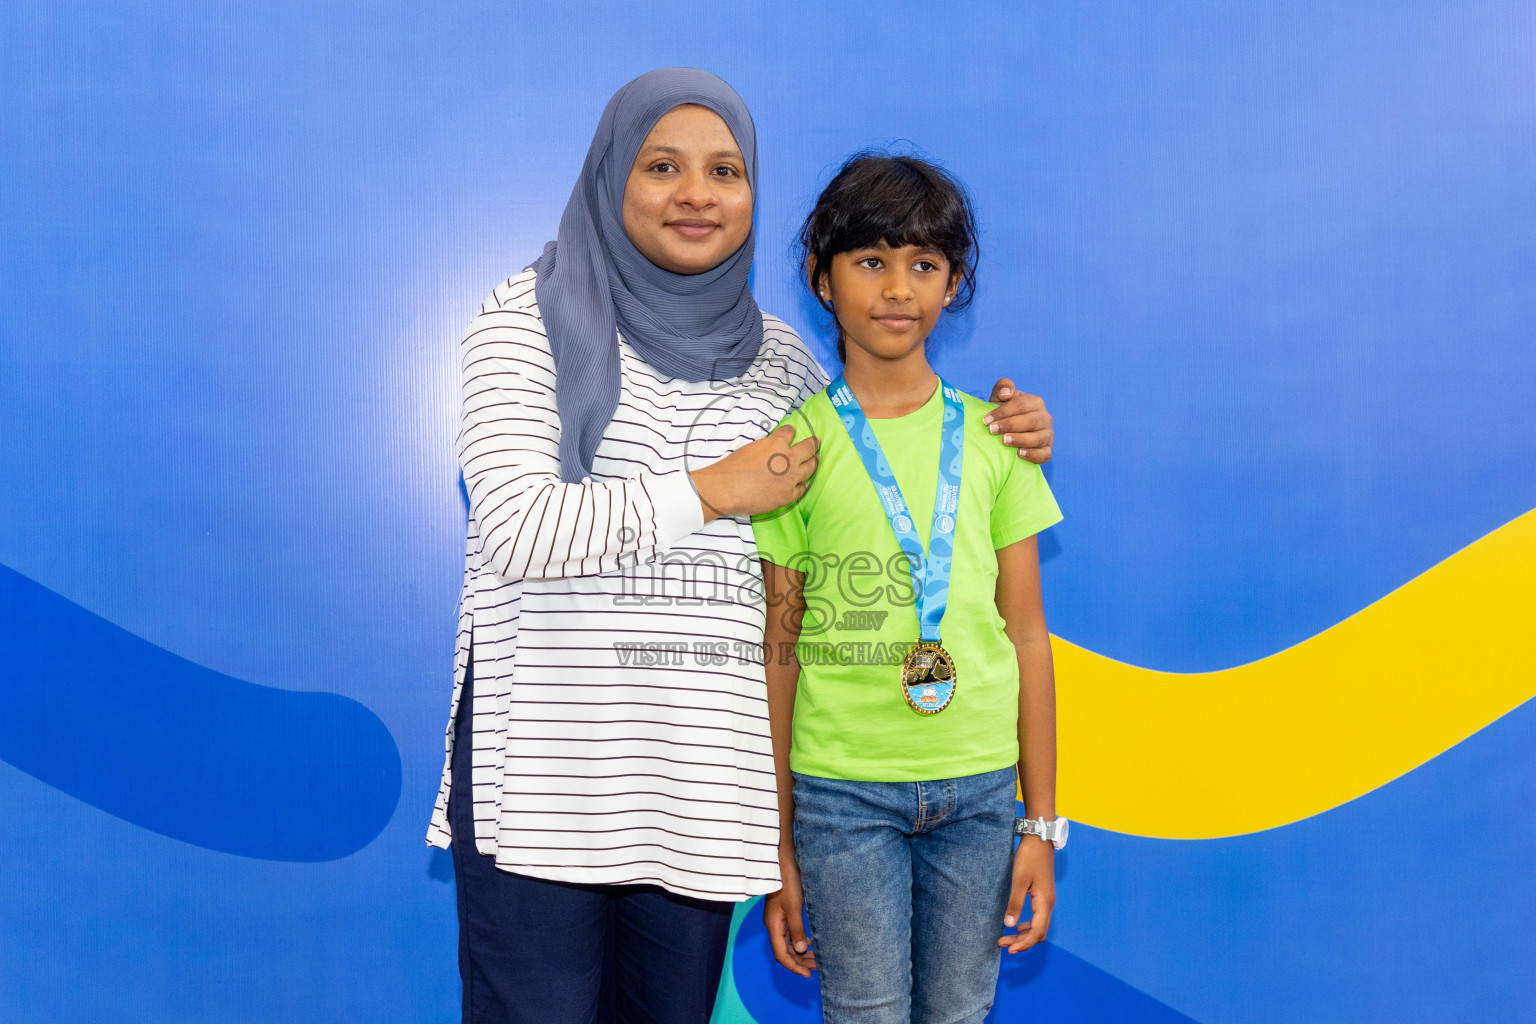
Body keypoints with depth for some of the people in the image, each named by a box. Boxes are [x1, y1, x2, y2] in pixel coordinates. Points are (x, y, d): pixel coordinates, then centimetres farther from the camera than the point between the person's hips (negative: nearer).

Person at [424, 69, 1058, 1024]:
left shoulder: (777, 355, 12)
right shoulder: (532, 316, 0)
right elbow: (516, 530, -12)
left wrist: (998, 444, 10)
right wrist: (715, 490, -8)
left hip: (703, 779, 4)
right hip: (543, 759, -3)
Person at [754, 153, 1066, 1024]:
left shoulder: (994, 436, 4)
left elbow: (1026, 633, 6)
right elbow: (777, 650, -1)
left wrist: (1042, 822, 5)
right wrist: (778, 844, 1)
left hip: (980, 784, 2)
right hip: (842, 787, -2)